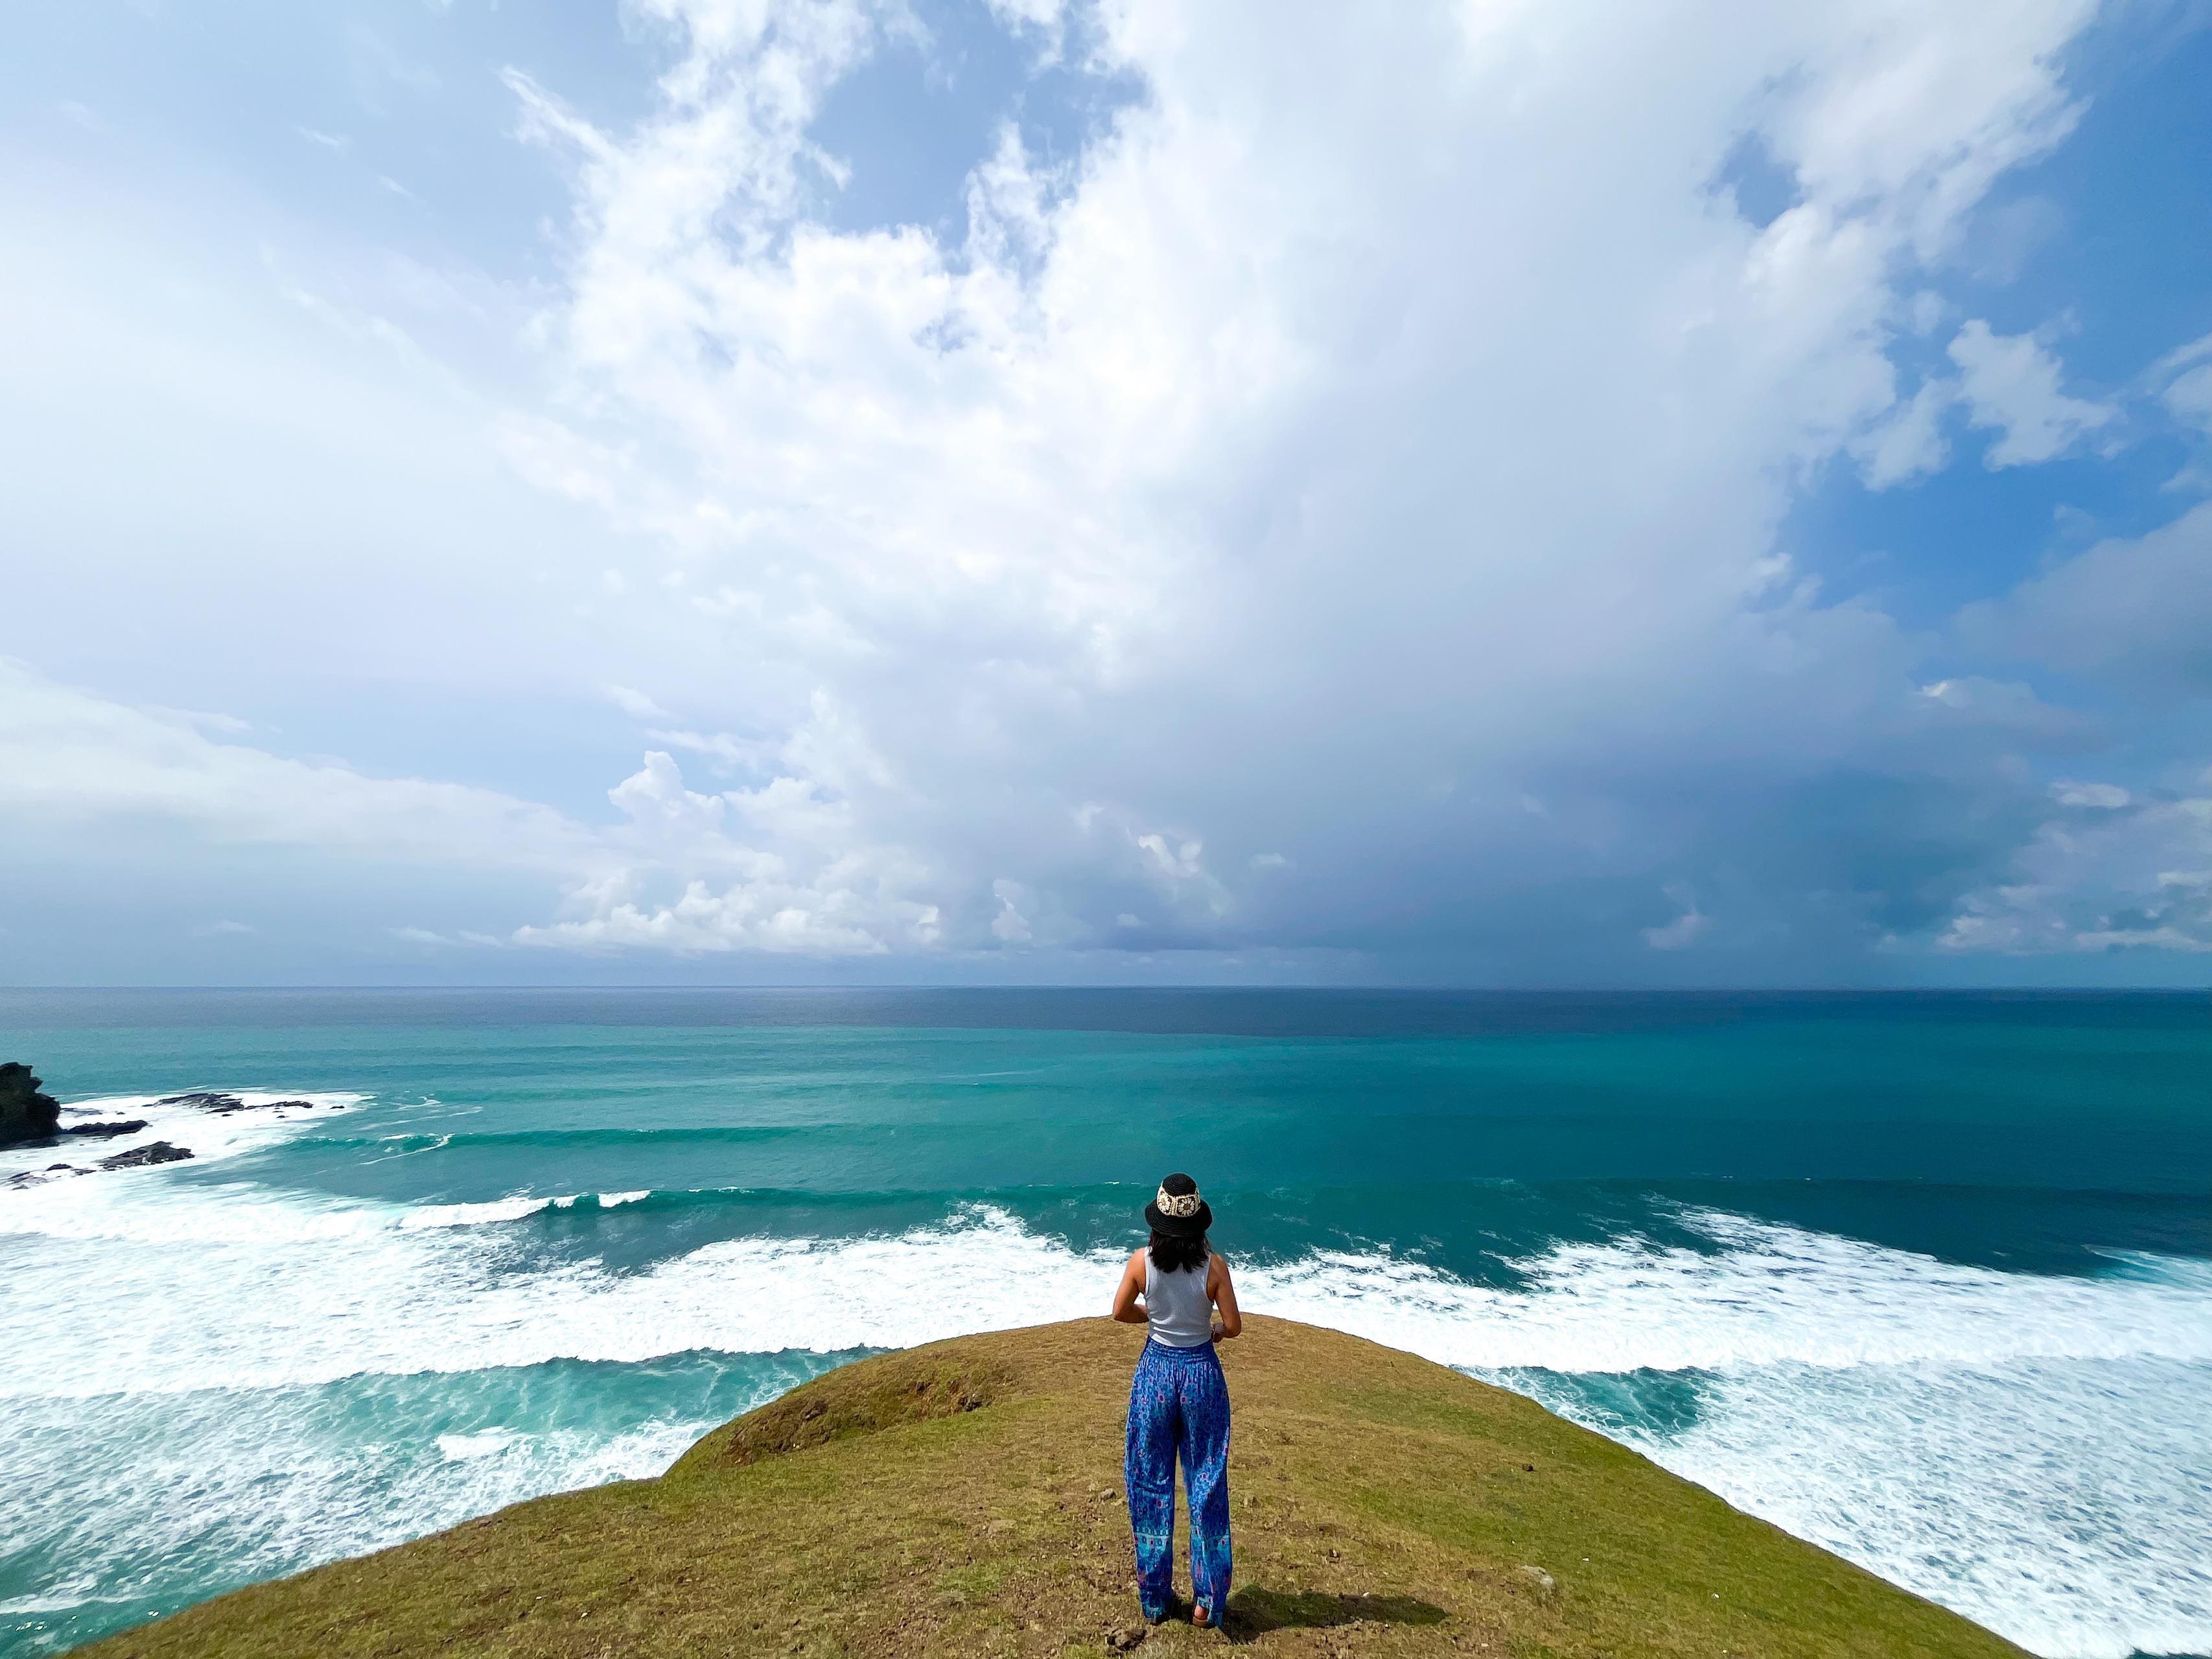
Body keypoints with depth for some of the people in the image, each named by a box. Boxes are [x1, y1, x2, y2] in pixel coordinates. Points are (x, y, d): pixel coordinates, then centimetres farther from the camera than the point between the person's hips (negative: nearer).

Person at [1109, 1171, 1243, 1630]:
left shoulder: (1141, 1262, -15)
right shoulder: (1213, 1265, -17)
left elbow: (1121, 1312, -2)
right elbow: (1234, 1325, -10)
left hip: (1156, 1371, 1)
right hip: (1201, 1372, 0)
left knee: (1152, 1486, 17)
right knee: (1206, 1485, 16)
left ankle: (1154, 1599, 31)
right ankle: (1207, 1602, 27)